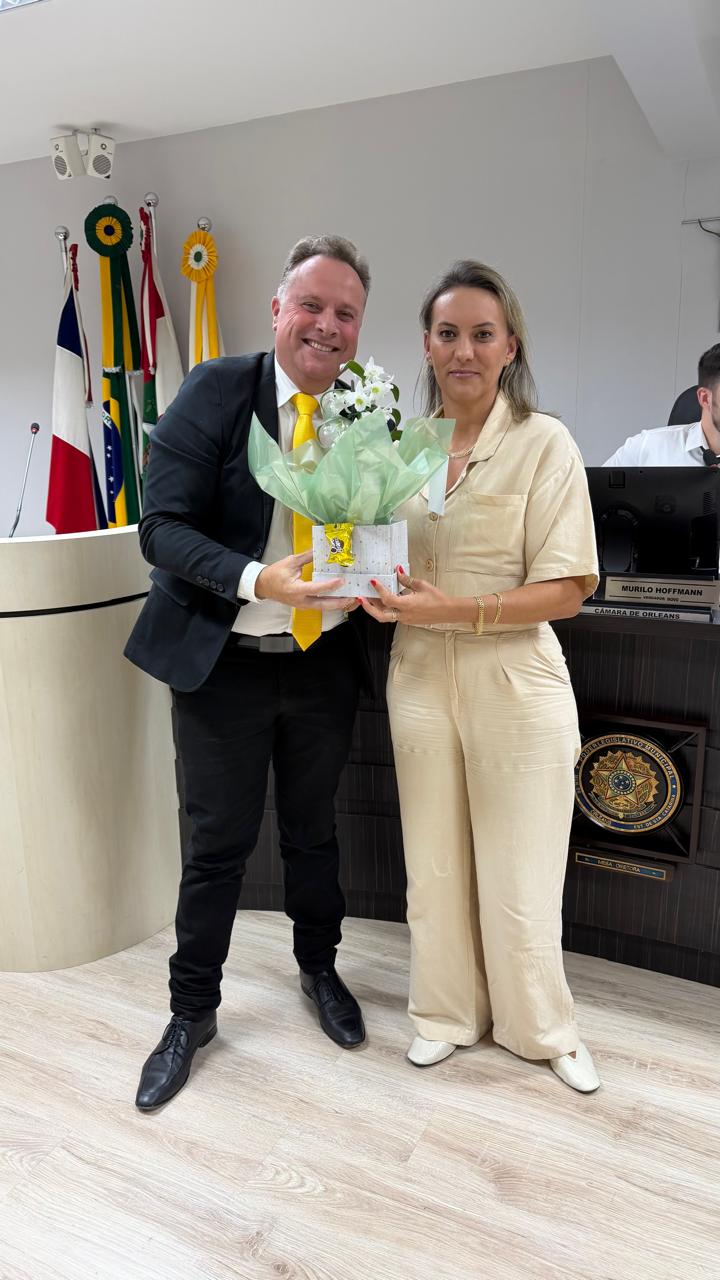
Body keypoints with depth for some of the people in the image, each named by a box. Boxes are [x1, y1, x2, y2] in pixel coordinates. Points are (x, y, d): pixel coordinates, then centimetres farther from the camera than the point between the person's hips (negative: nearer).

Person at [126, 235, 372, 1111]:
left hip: (324, 661, 3)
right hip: (224, 662, -2)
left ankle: (319, 968, 45)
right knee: (219, 842, 9)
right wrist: (257, 581, -29)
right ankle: (192, 1012, 32)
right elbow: (164, 528, -14)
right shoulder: (217, 392, -9)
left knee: (312, 831, 19)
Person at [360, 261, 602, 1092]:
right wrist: (377, 592, -7)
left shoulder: (544, 444, -8)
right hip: (422, 678, 4)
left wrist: (453, 610, -23)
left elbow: (566, 591, -13)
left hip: (513, 683, -4)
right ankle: (448, 1012, 38)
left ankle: (542, 1028, 35)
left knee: (519, 871, 10)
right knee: (433, 862, 15)